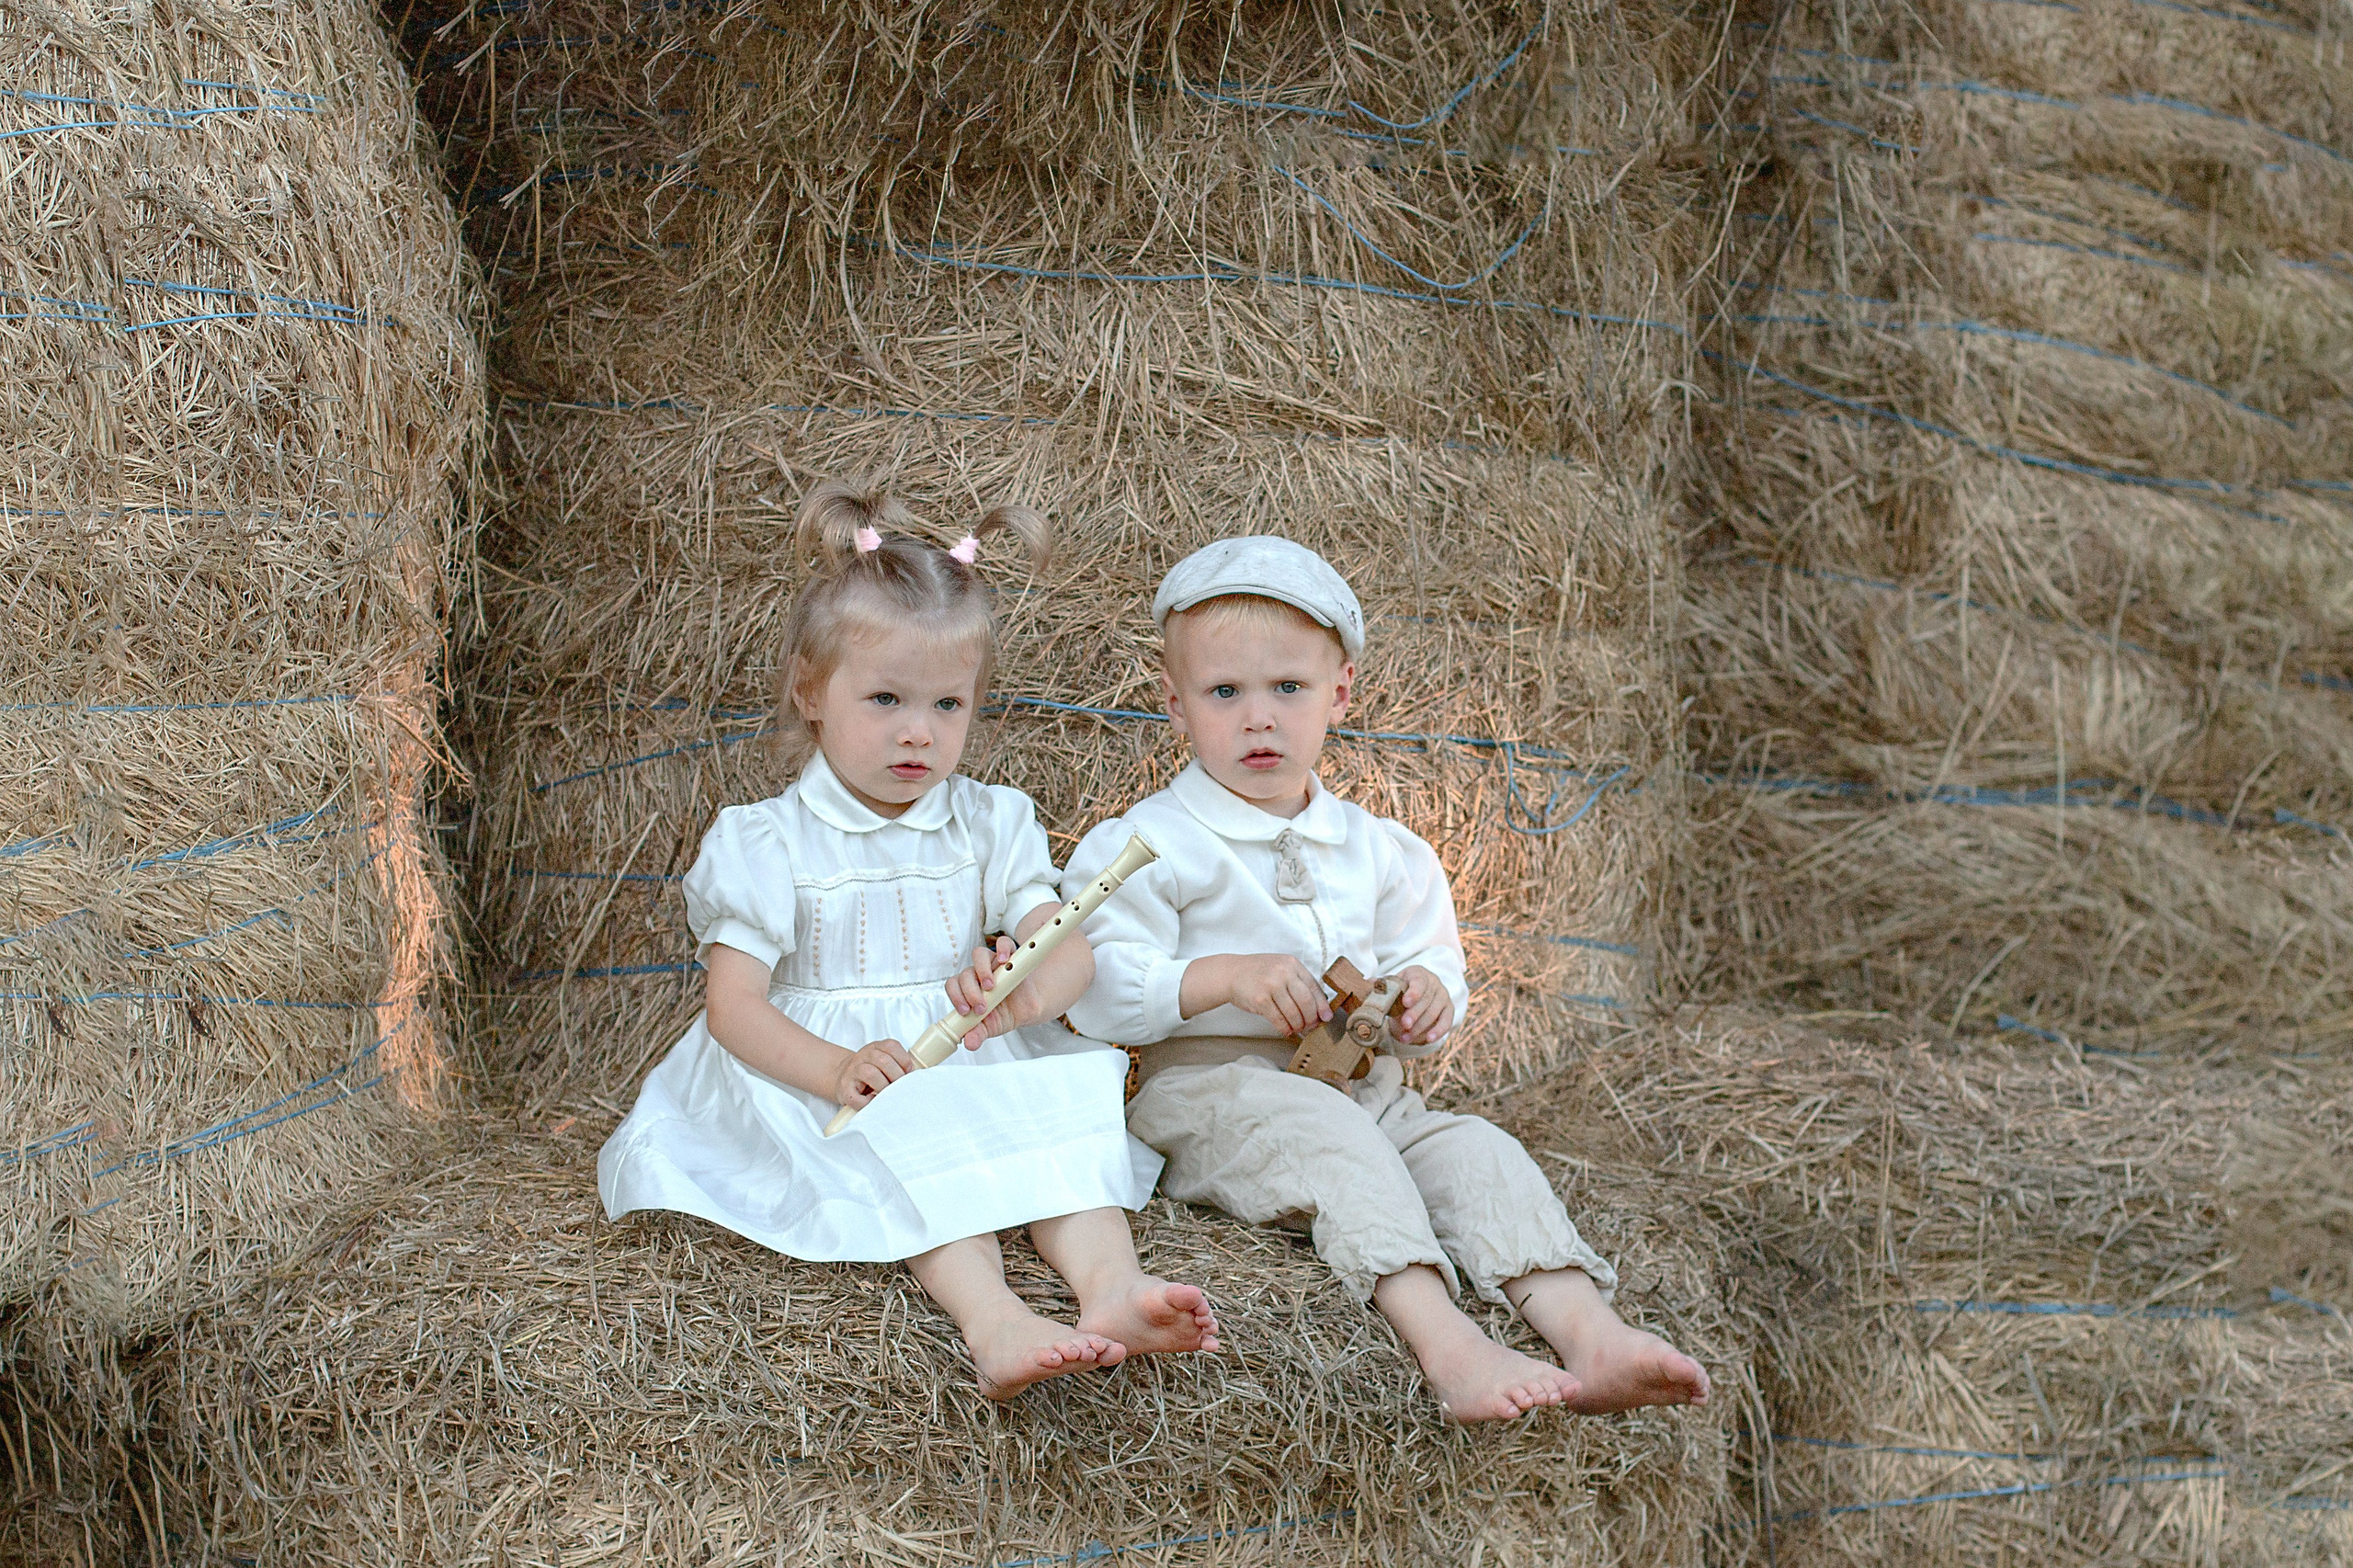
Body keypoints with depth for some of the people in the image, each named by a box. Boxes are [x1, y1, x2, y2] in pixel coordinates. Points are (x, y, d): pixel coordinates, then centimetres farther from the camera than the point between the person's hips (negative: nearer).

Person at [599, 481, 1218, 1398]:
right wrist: (835, 1070, -28)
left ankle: (1109, 1283, -49)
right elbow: (733, 1004, -8)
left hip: (979, 1064, 3)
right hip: (822, 1068, -3)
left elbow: (1072, 950, 2)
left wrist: (1025, 992, -25)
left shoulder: (988, 823, 13)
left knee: (1065, 1099, -28)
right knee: (908, 1139, -35)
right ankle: (990, 1318, -55)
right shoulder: (766, 842, 1)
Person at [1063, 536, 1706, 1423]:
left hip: (1365, 1091, 5)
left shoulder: (1378, 851, 16)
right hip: (1210, 1091, -5)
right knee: (1323, 1135, -35)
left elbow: (1432, 965, 20)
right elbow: (1099, 993, -10)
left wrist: (1427, 1000, -5)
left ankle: (1587, 1332, -39)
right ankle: (1443, 1342, -53)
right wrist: (1228, 977, -23)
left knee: (1473, 1148, -21)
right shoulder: (1148, 846, -1)